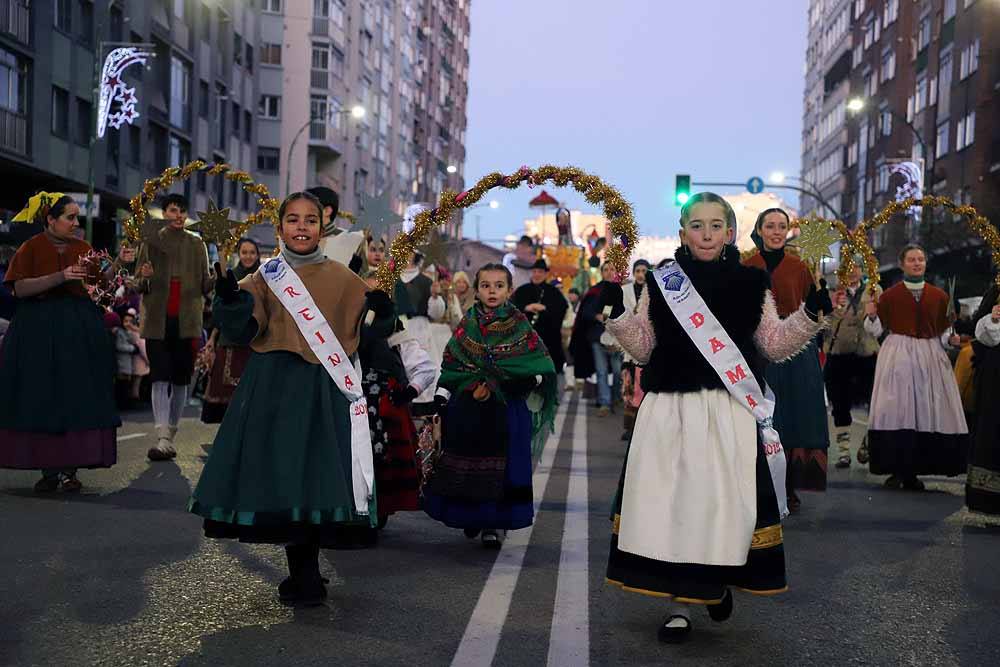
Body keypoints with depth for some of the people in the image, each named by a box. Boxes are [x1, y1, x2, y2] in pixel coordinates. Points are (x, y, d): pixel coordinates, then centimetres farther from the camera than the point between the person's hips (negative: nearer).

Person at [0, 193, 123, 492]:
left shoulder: (83, 248, 9)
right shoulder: (31, 248, 0)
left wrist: (118, 263, -14)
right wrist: (61, 277, -19)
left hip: (79, 328, 3)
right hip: (39, 329, -2)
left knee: (77, 397, -2)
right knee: (42, 398, -1)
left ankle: (69, 469, 3)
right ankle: (48, 469, 6)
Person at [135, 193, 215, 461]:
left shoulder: (197, 244, 10)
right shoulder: (151, 242, 6)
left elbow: (205, 285, 6)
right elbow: (138, 286, 7)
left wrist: (218, 278, -15)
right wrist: (144, 279, -16)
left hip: (187, 320, 2)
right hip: (158, 320, -2)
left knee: (181, 379, 5)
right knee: (160, 378, -10)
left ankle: (171, 436, 15)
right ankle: (163, 438, -16)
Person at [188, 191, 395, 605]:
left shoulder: (342, 278, 7)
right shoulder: (264, 277, 7)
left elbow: (372, 330, 6)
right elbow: (242, 332, -3)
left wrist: (382, 310, -14)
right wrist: (230, 298, -20)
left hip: (323, 390, 0)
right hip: (273, 388, 0)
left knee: (317, 474, -2)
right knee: (278, 473, 0)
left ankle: (305, 574, 15)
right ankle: (303, 573, 16)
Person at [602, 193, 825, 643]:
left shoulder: (750, 283, 6)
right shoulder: (661, 283, 7)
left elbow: (775, 345, 10)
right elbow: (643, 349, 9)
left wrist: (811, 311, -2)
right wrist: (616, 311, -3)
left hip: (731, 412, 0)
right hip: (671, 410, 1)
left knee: (725, 499, 1)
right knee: (670, 499, 0)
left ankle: (719, 580, 30)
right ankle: (679, 605, 12)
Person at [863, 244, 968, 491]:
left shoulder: (939, 296, 11)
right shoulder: (890, 295, 4)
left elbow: (943, 332, 15)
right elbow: (876, 330, 4)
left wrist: (952, 339, -5)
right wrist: (871, 314, -14)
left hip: (930, 357, 3)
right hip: (898, 356, -2)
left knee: (927, 412, -2)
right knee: (896, 412, -8)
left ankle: (913, 472, 5)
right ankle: (896, 470, -2)